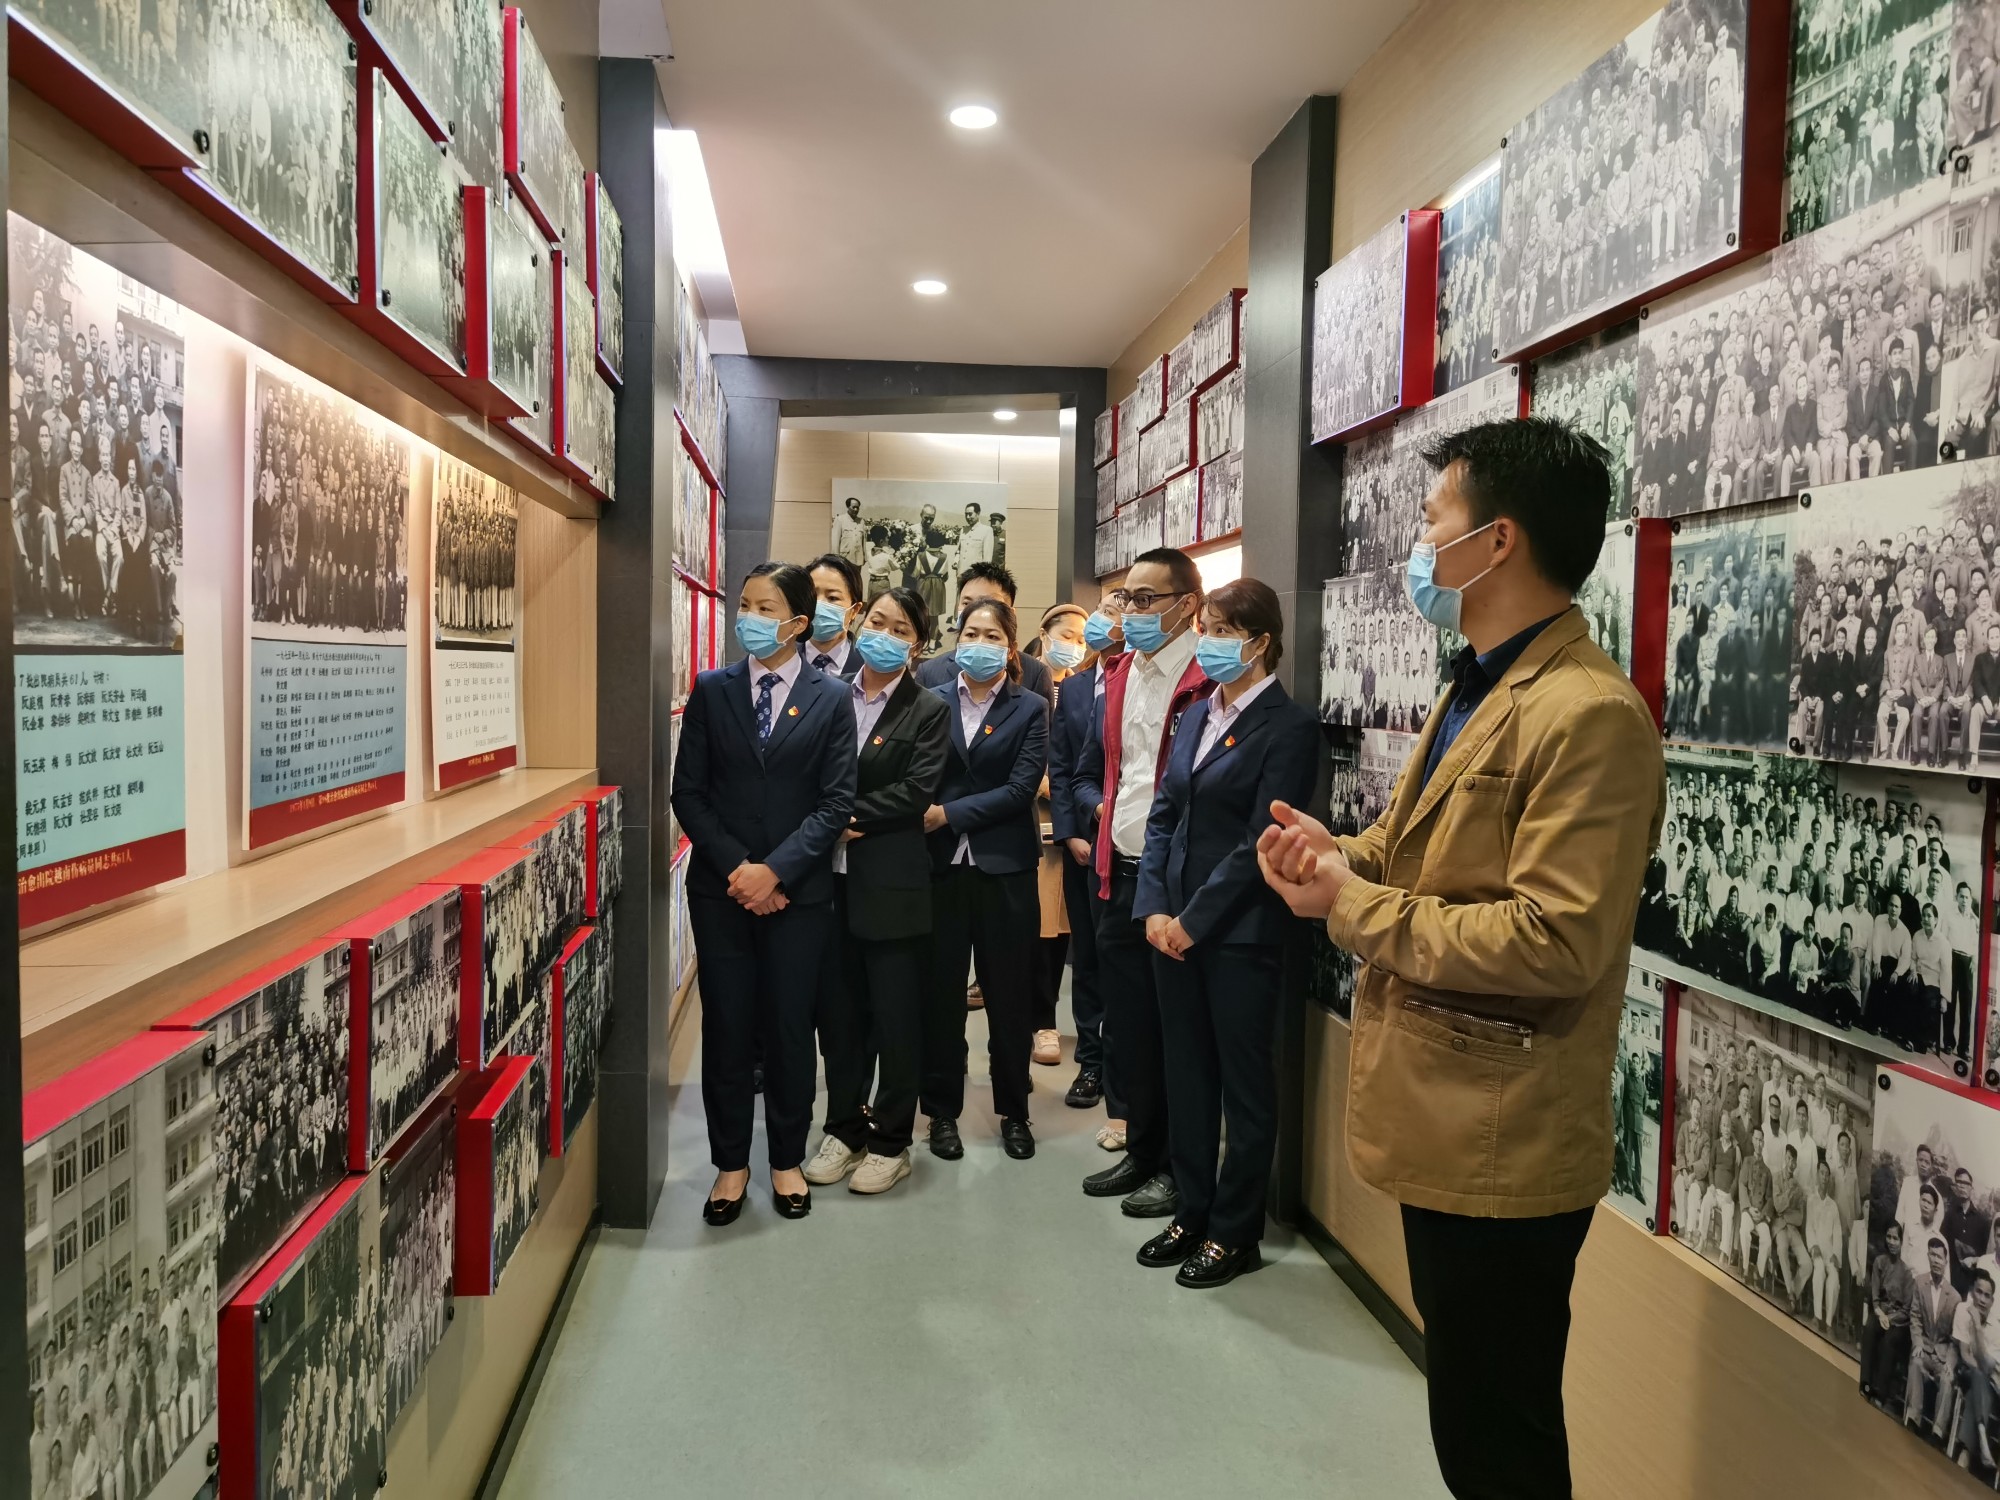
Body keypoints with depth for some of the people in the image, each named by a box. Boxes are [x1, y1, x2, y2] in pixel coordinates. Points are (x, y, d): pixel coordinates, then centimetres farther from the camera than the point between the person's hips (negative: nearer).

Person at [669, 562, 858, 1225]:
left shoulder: (832, 698, -1)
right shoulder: (711, 690, 3)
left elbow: (836, 802, -5)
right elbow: (688, 792, 1)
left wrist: (774, 870, -14)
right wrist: (736, 868, -10)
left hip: (798, 891, -1)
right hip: (720, 889, 1)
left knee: (790, 1026, 8)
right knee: (726, 1027, 8)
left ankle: (787, 1160, 26)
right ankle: (731, 1164, 23)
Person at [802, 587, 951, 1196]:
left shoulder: (929, 711, -2)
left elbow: (914, 792, -12)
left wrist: (846, 817, -14)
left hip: (892, 885, -3)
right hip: (832, 879, 3)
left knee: (897, 1017, 5)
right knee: (840, 1013, 12)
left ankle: (891, 1141, 19)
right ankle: (845, 1128, 28)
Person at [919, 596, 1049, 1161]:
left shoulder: (1030, 710, 2)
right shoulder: (932, 702, 5)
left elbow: (1020, 789, -8)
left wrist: (948, 813, -13)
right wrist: (922, 821, -17)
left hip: (1004, 868, -1)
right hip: (940, 865, 1)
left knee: (1010, 996, 7)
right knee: (941, 993, 7)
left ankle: (1013, 1111, 23)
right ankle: (942, 1110, 22)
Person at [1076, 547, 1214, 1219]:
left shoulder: (1210, 681, -14)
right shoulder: (1118, 678, 12)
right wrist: (1104, 806, 5)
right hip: (1118, 874, 7)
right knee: (1126, 1029, 16)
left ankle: (1178, 1168, 20)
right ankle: (1141, 1151, 32)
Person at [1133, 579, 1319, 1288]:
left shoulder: (1289, 725, -10)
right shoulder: (1197, 714, 12)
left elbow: (1259, 843, -15)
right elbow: (1164, 814, 9)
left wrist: (1194, 918, -14)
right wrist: (1155, 907, -2)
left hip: (1240, 931, -7)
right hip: (1174, 926, 7)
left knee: (1245, 1084, 7)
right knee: (1186, 1075, 14)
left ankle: (1235, 1233, 21)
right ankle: (1193, 1213, 29)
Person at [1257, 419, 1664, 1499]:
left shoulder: (1588, 714, -22)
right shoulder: (1479, 688, 12)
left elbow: (1557, 941, -28)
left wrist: (1352, 906, -20)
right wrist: (1343, 855, -2)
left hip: (1502, 1150, -10)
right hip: (1448, 1123, 10)